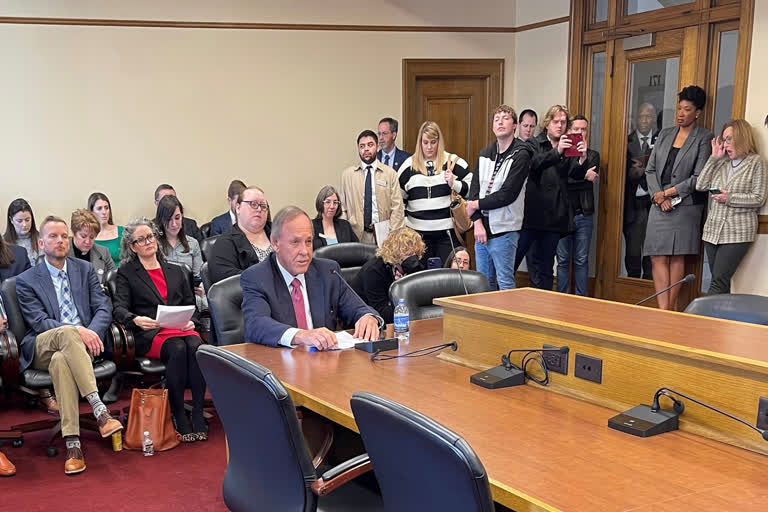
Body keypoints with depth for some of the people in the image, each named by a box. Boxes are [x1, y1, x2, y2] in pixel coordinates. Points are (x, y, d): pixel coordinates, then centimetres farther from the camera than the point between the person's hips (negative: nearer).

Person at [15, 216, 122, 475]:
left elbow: (103, 308, 8)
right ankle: (99, 410, -45)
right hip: (42, 348, -2)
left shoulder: (85, 269, 15)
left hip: (81, 344, 2)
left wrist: (92, 333, -15)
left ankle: (72, 442, -39)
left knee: (61, 361, -35)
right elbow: (38, 322, -5)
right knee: (67, 333, -37)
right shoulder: (26, 280, 7)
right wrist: (78, 332, -21)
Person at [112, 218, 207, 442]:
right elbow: (119, 309, 0)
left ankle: (198, 415, -30)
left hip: (181, 329, 3)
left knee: (196, 346, -33)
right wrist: (136, 320, -23)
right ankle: (179, 417, -27)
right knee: (178, 349, -36)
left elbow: (191, 305, 21)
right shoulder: (126, 273, 14)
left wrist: (192, 322, -2)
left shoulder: (175, 271, 25)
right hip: (150, 335, -3)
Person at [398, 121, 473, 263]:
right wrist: (405, 224, 9)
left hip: (448, 231, -2)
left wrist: (454, 184, -13)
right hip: (418, 233, 2)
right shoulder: (409, 165, 9)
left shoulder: (453, 162, 3)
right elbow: (399, 198, 14)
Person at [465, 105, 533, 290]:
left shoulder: (521, 155, -8)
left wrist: (477, 205, -7)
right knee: (483, 282, 14)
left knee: (505, 283, 0)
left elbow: (508, 194, -16)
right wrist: (477, 222, -8)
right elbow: (474, 189, 4)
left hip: (503, 230, -6)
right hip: (482, 227, 7)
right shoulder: (485, 154, 12)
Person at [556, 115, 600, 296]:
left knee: (582, 260, 5)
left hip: (584, 215, 1)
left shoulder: (592, 155, 11)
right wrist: (583, 176, -13)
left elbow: (592, 177, -7)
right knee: (563, 260, 3)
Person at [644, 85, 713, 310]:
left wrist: (668, 193, -9)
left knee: (677, 258, 1)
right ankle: (663, 310, -2)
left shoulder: (704, 138, -1)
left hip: (685, 205, -4)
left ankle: (671, 308, 8)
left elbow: (698, 178, -8)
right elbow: (650, 169, 9)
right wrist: (658, 196, -6)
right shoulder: (665, 134, 13)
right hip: (659, 206, 4)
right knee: (658, 258, -3)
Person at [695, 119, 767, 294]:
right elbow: (701, 186, 5)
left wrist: (730, 198, -13)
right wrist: (714, 158, 5)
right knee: (721, 282, 9)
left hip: (737, 233, -6)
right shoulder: (721, 163, 15)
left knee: (718, 281, -12)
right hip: (713, 231, 6)